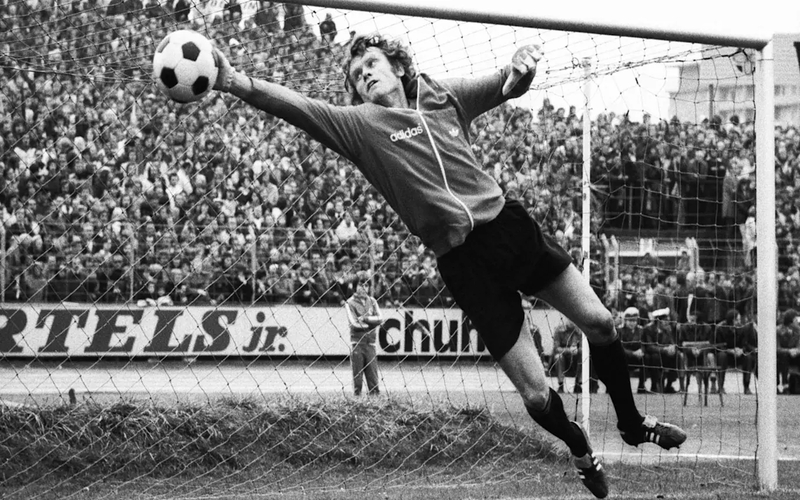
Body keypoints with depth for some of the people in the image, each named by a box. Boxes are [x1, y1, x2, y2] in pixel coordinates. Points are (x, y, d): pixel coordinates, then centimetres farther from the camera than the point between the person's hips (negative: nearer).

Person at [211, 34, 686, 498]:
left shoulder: (446, 97, 11)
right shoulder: (360, 125, 1)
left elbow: (509, 86, 10)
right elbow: (302, 106, -13)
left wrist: (522, 65, -15)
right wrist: (236, 82, -29)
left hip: (511, 226, 3)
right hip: (464, 260, -3)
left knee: (600, 323, 7)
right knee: (536, 397, -3)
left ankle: (632, 422, 34)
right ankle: (581, 451, 29)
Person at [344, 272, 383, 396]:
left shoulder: (372, 301, 12)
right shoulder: (350, 302, 0)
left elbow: (380, 319, 0)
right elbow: (354, 324, -10)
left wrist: (365, 318, -11)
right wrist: (372, 322, -5)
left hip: (370, 343, 3)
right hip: (357, 343, -3)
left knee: (373, 375, 1)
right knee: (357, 375, -2)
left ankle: (376, 396, 2)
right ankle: (357, 396, 1)